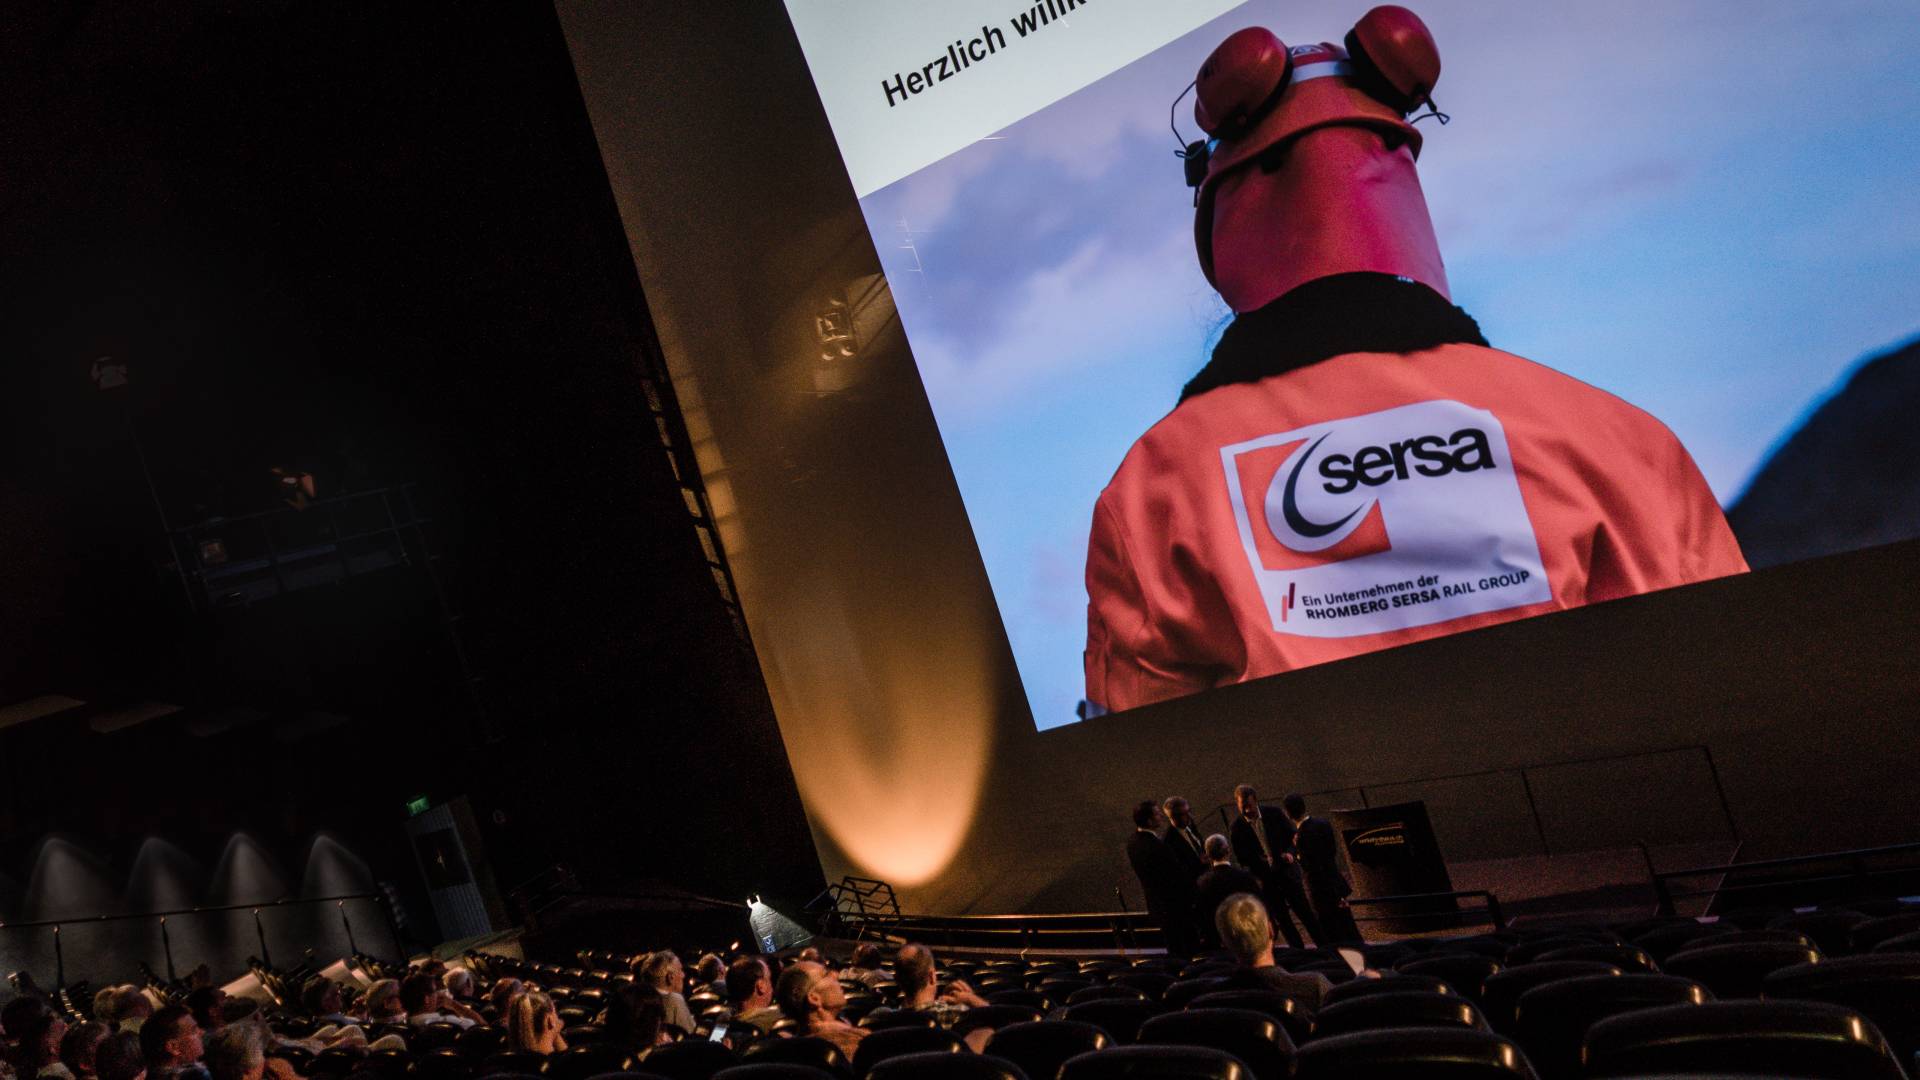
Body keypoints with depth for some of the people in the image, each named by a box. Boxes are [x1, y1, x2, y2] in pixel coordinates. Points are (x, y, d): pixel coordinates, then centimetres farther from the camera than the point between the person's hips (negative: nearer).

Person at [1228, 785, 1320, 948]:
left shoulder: (1274, 815, -4)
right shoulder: (1237, 828, -6)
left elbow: (1292, 836, 5)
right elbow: (1242, 857, -3)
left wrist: (1289, 852, -15)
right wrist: (1260, 863, -21)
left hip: (1287, 871, 0)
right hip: (1265, 878, 0)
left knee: (1304, 911, 5)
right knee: (1280, 919, 7)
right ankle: (1299, 952, 20)